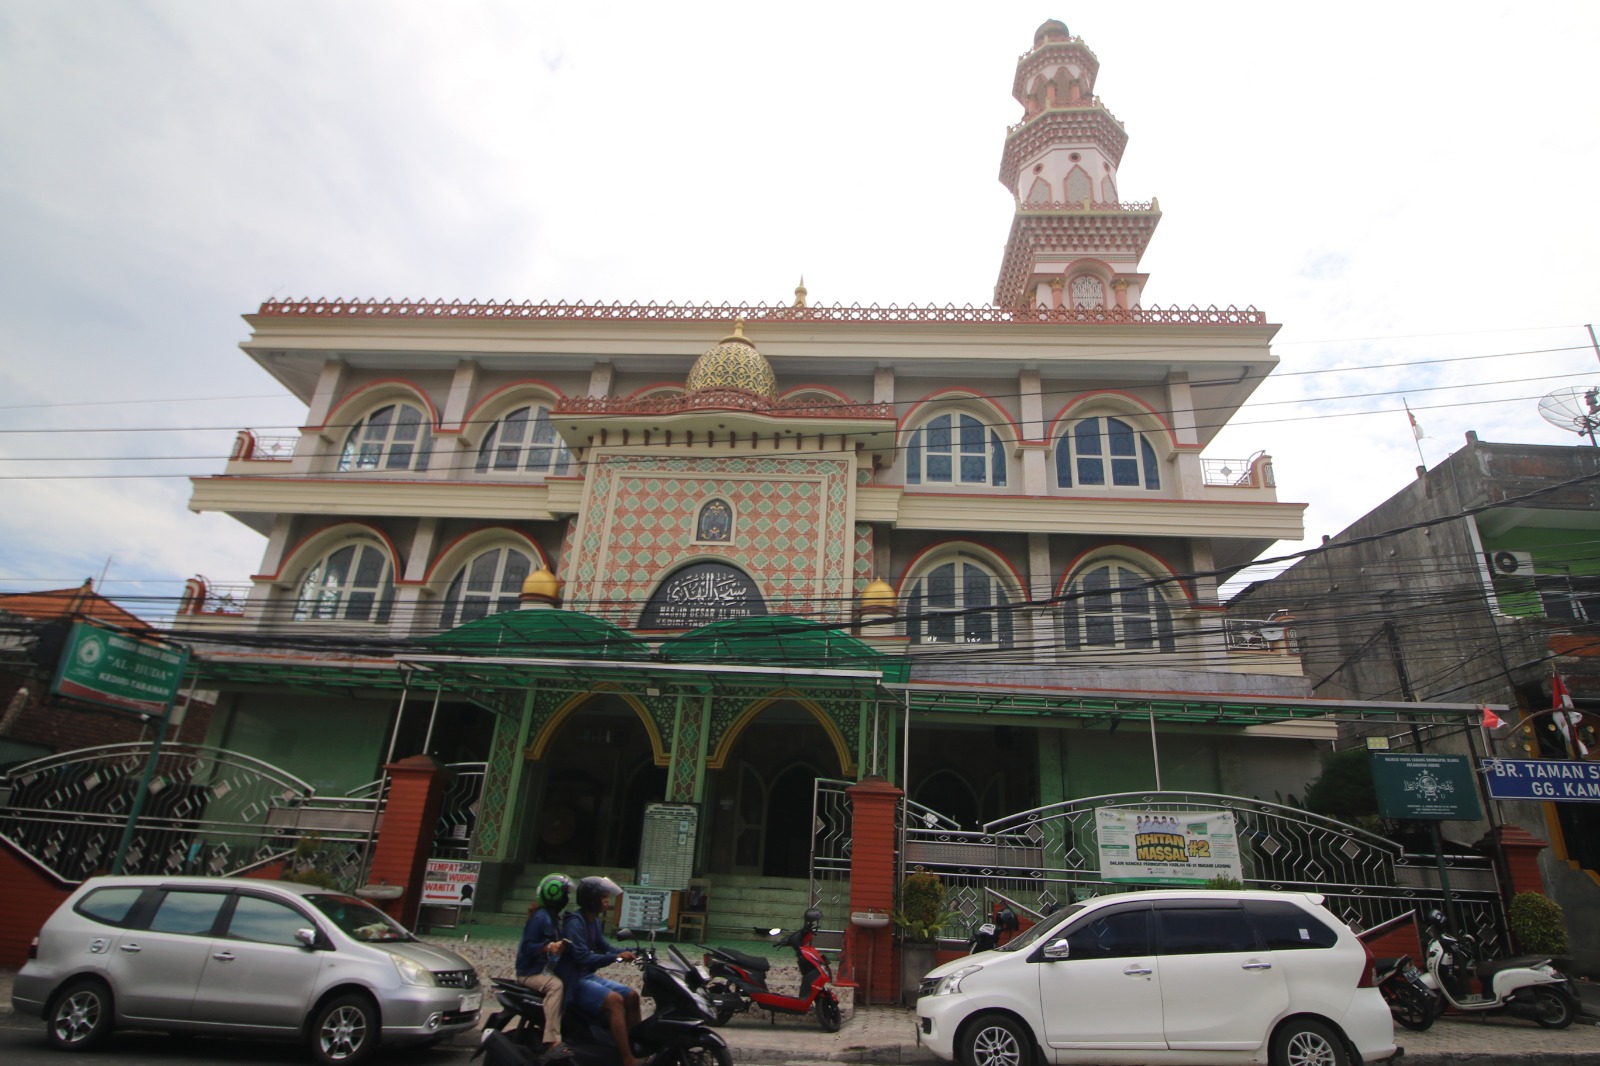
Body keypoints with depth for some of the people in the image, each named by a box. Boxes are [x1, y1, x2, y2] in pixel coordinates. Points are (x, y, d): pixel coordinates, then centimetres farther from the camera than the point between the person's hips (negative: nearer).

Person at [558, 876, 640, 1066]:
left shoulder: (594, 921, 12)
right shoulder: (574, 922, -18)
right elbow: (582, 957, -28)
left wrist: (626, 952, -4)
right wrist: (615, 957, -35)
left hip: (589, 975, 10)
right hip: (574, 980, -10)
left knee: (632, 996, 2)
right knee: (614, 1000, -29)